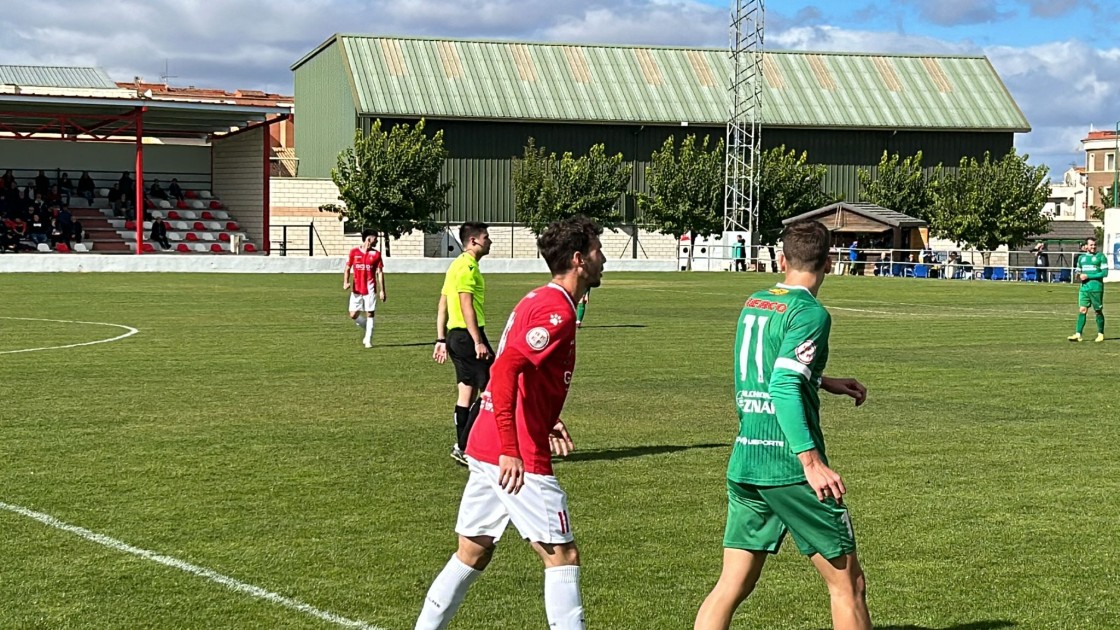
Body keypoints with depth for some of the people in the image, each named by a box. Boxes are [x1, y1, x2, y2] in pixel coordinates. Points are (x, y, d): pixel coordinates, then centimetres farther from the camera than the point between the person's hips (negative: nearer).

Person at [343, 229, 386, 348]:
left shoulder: (376, 254, 2)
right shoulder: (354, 252, 2)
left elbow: (380, 273, 2)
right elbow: (347, 269, 8)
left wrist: (382, 290, -3)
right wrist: (345, 282, -9)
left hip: (370, 289, -1)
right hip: (356, 289, 1)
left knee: (370, 314, -4)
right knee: (353, 315, 0)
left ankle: (368, 340, 3)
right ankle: (368, 330, 25)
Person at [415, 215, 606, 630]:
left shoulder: (536, 300, 16)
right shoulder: (557, 310, -14)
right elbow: (505, 370, -26)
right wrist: (511, 450, -29)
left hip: (485, 448, 10)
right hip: (518, 459, -10)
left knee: (473, 554, 15)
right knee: (562, 556, -1)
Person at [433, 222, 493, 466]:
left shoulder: (457, 265, 17)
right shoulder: (468, 267, -14)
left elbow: (442, 306, 18)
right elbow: (466, 306, -21)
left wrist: (441, 340, 18)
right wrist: (478, 342, -22)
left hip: (455, 334, 10)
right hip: (468, 334, -10)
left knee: (467, 392, 13)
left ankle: (463, 448, 16)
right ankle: (464, 447, -7)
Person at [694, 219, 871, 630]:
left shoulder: (753, 303, 12)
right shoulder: (810, 312, -10)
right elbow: (784, 388, -22)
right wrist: (812, 459, -25)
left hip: (743, 463, 7)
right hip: (789, 467, -7)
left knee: (731, 586, 8)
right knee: (847, 583, 6)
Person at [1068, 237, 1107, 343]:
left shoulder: (1101, 256, -1)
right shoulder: (1081, 257, 15)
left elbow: (1105, 272, -9)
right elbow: (1077, 271, 23)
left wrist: (1088, 276, -13)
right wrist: (1078, 275, -2)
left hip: (1096, 288, -4)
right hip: (1084, 287, 4)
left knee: (1098, 311, 3)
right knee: (1082, 310, -5)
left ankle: (1100, 334, 14)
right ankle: (1078, 334, -9)